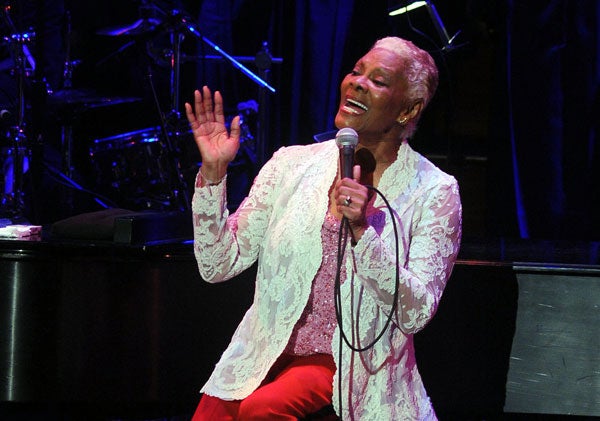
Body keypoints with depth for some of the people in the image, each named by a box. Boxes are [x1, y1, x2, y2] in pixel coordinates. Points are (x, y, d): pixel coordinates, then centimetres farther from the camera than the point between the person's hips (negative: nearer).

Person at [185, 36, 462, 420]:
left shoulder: (434, 192, -2)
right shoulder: (293, 165, 7)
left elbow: (415, 314, -11)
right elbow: (218, 265, 4)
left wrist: (361, 232, -23)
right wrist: (213, 173, -8)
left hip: (349, 366, -3)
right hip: (267, 356, 3)